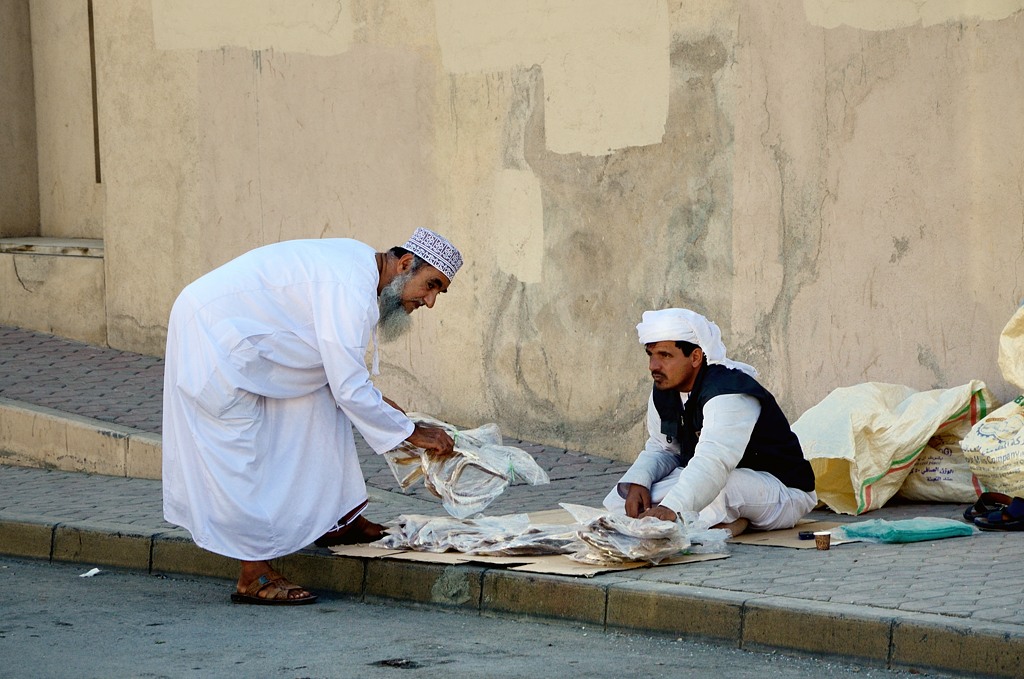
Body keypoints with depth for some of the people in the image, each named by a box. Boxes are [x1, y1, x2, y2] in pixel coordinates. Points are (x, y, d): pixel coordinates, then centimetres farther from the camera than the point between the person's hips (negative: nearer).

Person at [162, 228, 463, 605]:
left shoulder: (359, 264, 6)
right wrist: (412, 432, -15)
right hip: (212, 337, -11)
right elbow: (349, 389, -25)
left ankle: (334, 521, 21)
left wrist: (378, 403, 10)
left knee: (317, 403, 13)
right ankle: (254, 578, -3)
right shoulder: (350, 290, -26)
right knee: (237, 458, -8)